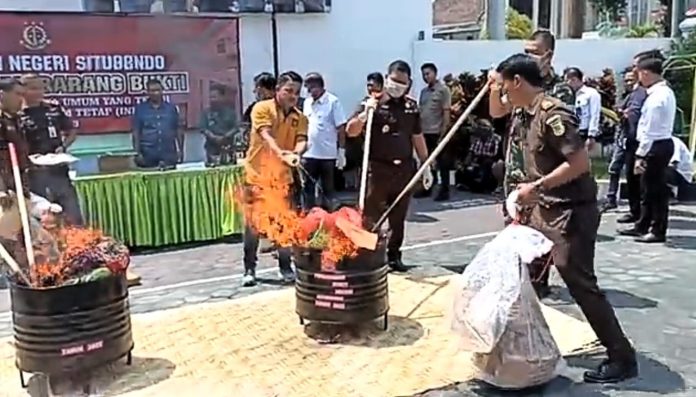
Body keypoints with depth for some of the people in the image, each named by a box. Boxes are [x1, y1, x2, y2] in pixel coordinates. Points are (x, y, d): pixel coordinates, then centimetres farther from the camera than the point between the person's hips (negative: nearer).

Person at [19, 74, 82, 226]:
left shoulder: (55, 107, 5)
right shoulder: (18, 115, -6)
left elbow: (72, 132, 13)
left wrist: (63, 146, -4)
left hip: (60, 170, 3)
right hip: (35, 173, -3)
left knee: (74, 217, 6)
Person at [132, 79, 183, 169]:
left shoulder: (171, 108, 8)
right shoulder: (140, 109, 3)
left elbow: (178, 130, 10)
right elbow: (136, 133, 2)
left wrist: (180, 150, 4)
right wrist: (138, 153, -5)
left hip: (169, 154, 1)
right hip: (148, 155, -1)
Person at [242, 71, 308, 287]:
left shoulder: (300, 117, 4)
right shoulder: (262, 108, -9)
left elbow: (302, 140, -11)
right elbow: (266, 136, -23)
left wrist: (296, 153, -34)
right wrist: (282, 154, -41)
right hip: (256, 174, -3)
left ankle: (286, 267, 20)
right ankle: (249, 269, 14)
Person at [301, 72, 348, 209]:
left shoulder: (333, 102, -8)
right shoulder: (307, 102, 9)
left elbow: (341, 128, -9)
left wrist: (341, 151, -11)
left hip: (327, 154, -5)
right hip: (309, 153, 5)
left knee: (327, 188, 8)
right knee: (308, 187, 11)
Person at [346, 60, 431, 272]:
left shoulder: (411, 106, 9)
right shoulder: (373, 103, -4)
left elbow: (417, 138, 16)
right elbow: (351, 131, -12)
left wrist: (426, 166, 14)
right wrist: (364, 114, -30)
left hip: (404, 169, 5)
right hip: (378, 168, -4)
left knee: (398, 218, 13)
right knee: (370, 217, -2)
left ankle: (394, 256, 25)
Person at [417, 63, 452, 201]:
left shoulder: (443, 90, -4)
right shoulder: (423, 91, 14)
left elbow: (446, 112, -9)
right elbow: (420, 111, 15)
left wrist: (443, 132, -15)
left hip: (437, 132, -6)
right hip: (424, 132, 7)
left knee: (442, 163, 0)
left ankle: (444, 191, 4)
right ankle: (426, 188, 21)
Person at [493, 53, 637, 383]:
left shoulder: (553, 113, -21)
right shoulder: (525, 114, 8)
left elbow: (580, 162, -27)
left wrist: (537, 186, -24)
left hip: (571, 212, -10)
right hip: (545, 209, 10)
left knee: (580, 283, -4)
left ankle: (622, 357, 10)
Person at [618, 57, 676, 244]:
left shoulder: (656, 96, -19)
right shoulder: (667, 92, 12)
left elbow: (649, 130, -21)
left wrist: (640, 155, -18)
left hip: (655, 147, -10)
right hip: (662, 144, 10)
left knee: (656, 190, 0)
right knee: (648, 188, 17)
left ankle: (658, 231, 11)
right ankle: (643, 226, 28)